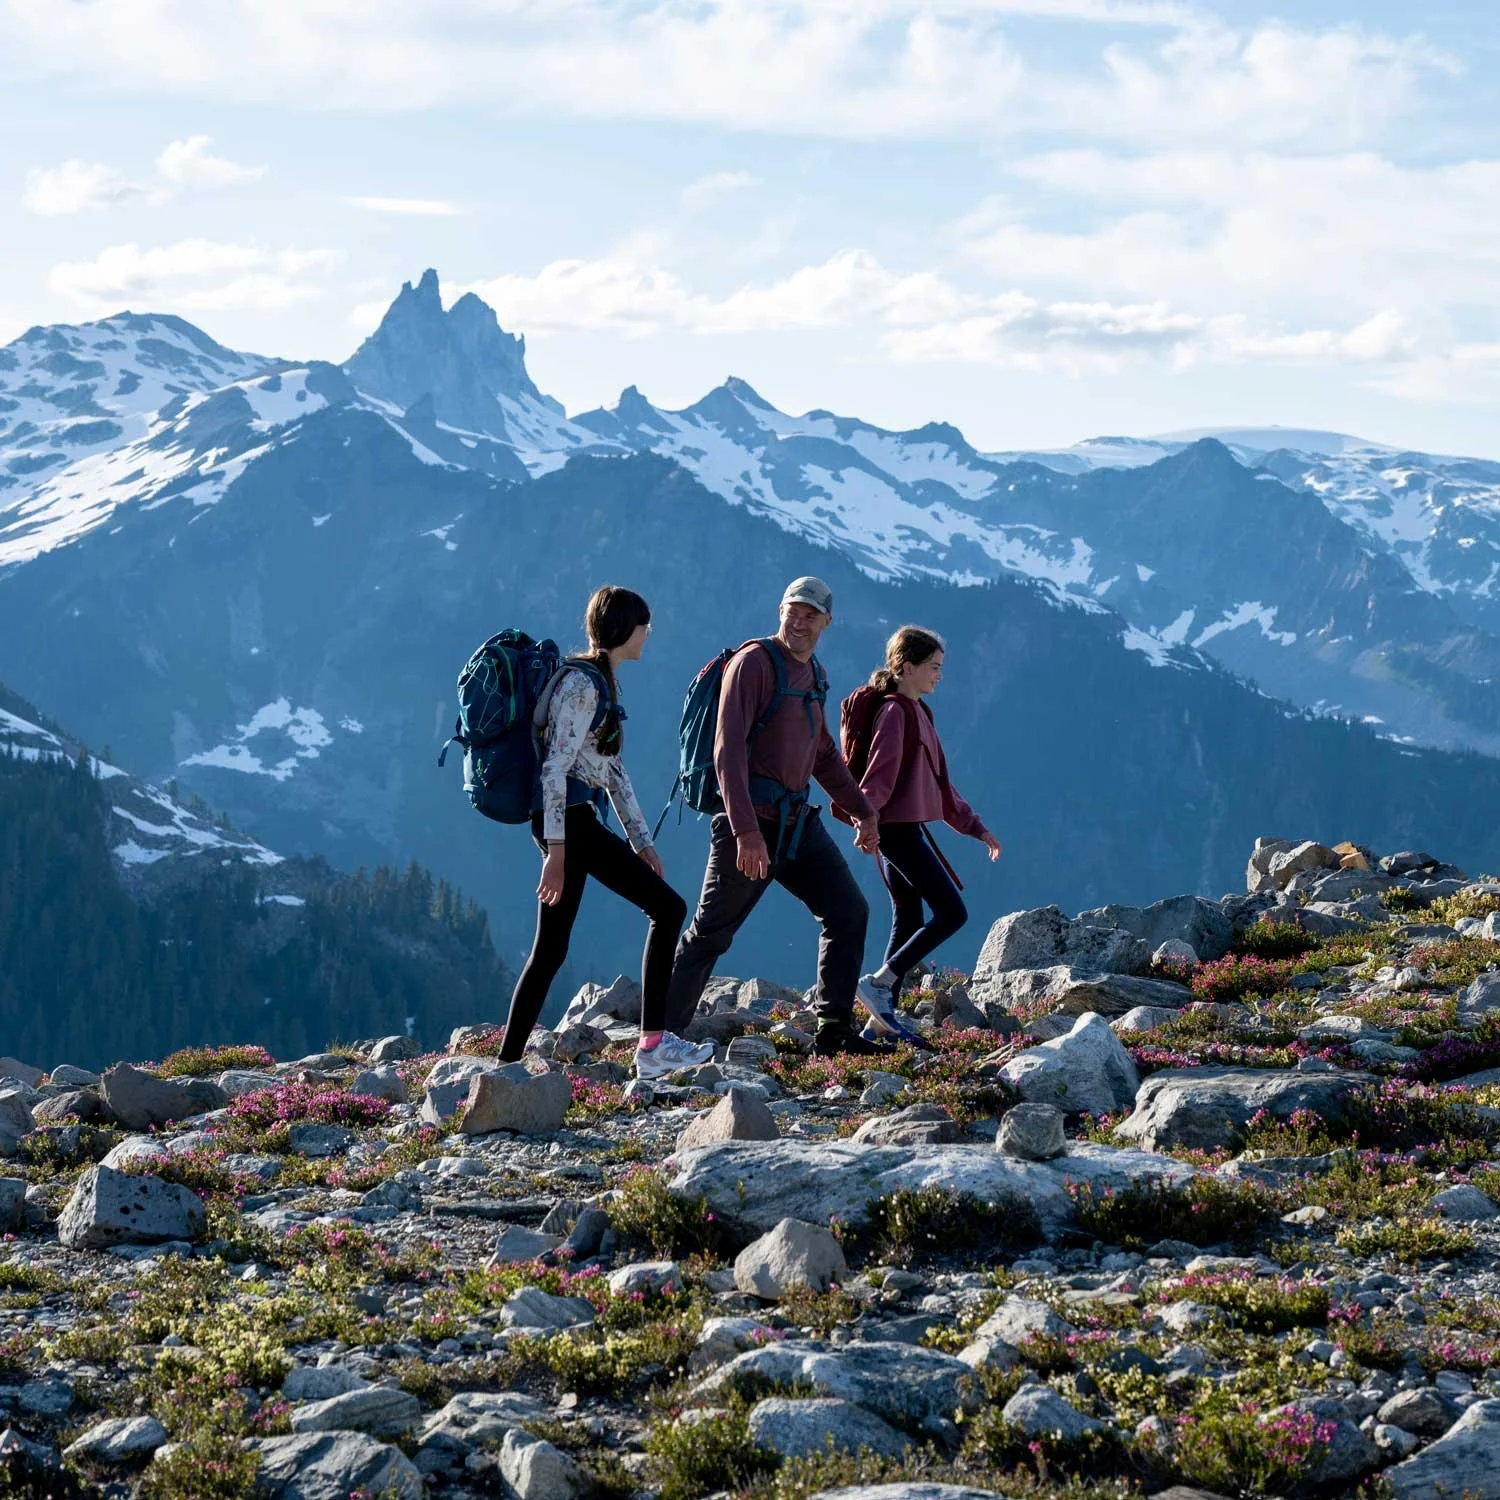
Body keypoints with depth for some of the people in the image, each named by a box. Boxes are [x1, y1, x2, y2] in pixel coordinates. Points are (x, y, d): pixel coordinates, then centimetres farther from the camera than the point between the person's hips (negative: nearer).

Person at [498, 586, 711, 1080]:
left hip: (568, 822, 10)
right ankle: (653, 1045, -13)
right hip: (569, 820, -10)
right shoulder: (582, 684, -11)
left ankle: (507, 1062, 9)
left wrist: (641, 840, 21)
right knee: (667, 907, -10)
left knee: (549, 950, 8)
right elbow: (555, 768, -18)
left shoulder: (599, 682, 20)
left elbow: (613, 770, 24)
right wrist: (556, 849, -22)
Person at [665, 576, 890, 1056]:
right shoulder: (755, 662, -12)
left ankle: (833, 1031, 8)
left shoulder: (813, 676, 14)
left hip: (797, 819, 8)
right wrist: (746, 832, -28)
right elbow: (728, 750, -21)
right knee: (709, 934, -2)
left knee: (848, 913, 3)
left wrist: (862, 811, 22)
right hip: (749, 819, -8)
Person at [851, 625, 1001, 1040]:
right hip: (898, 829, -10)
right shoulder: (895, 713, -10)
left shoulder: (919, 713, 19)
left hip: (908, 831, 10)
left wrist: (975, 827, 27)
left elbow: (939, 786, 25)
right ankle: (878, 983, -11)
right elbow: (879, 774, -23)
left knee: (909, 924, 9)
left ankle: (881, 1021, 9)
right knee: (952, 912, -11)